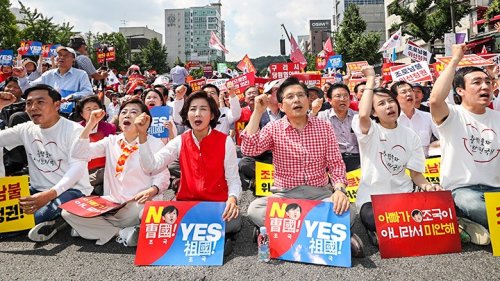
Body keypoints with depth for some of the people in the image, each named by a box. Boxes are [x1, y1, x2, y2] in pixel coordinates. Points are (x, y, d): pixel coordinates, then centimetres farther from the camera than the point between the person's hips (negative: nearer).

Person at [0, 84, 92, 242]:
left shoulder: (73, 129, -12)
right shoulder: (26, 130, 8)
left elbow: (77, 168, -21)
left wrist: (49, 194, -35)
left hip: (72, 190, -6)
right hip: (39, 191, 7)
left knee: (38, 216, -33)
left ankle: (57, 218, 0)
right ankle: (52, 218, 1)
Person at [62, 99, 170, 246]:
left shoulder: (155, 143, -1)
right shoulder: (111, 141, 11)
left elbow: (162, 176, -5)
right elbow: (79, 154, 1)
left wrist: (151, 190, -26)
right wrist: (91, 124, -5)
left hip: (138, 203, -5)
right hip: (111, 204, 6)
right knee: (68, 211, -14)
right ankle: (121, 233, -11)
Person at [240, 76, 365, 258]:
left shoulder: (324, 128, 5)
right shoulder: (274, 129, 2)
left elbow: (335, 163, 2)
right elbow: (249, 149, -15)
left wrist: (339, 189, -18)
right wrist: (258, 112, -14)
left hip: (320, 193, 0)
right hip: (285, 195, 1)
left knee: (346, 213, -30)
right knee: (255, 209, -30)